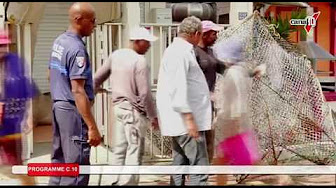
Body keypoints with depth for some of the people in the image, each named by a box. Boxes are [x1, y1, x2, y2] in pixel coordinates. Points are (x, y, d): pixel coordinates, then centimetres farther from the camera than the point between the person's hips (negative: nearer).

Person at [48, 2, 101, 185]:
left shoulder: (59, 41, 9)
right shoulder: (77, 48, -20)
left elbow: (51, 74, 20)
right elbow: (77, 91, -25)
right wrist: (92, 127, -25)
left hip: (58, 106, 10)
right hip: (72, 110, -10)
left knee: (59, 160, 17)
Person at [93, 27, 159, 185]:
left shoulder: (116, 55, 7)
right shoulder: (139, 61, -16)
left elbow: (98, 77, 13)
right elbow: (144, 93, -17)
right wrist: (153, 115, -9)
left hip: (118, 107, 8)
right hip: (134, 110, -8)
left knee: (119, 149, 15)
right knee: (134, 151, -2)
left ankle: (116, 182, 22)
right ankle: (128, 183, 0)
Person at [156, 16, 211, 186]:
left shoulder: (179, 50, 18)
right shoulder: (180, 52, -15)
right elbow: (178, 88, -22)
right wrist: (189, 117, -24)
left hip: (181, 121, 11)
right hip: (185, 120, -11)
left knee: (181, 164, 13)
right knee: (199, 165, -9)